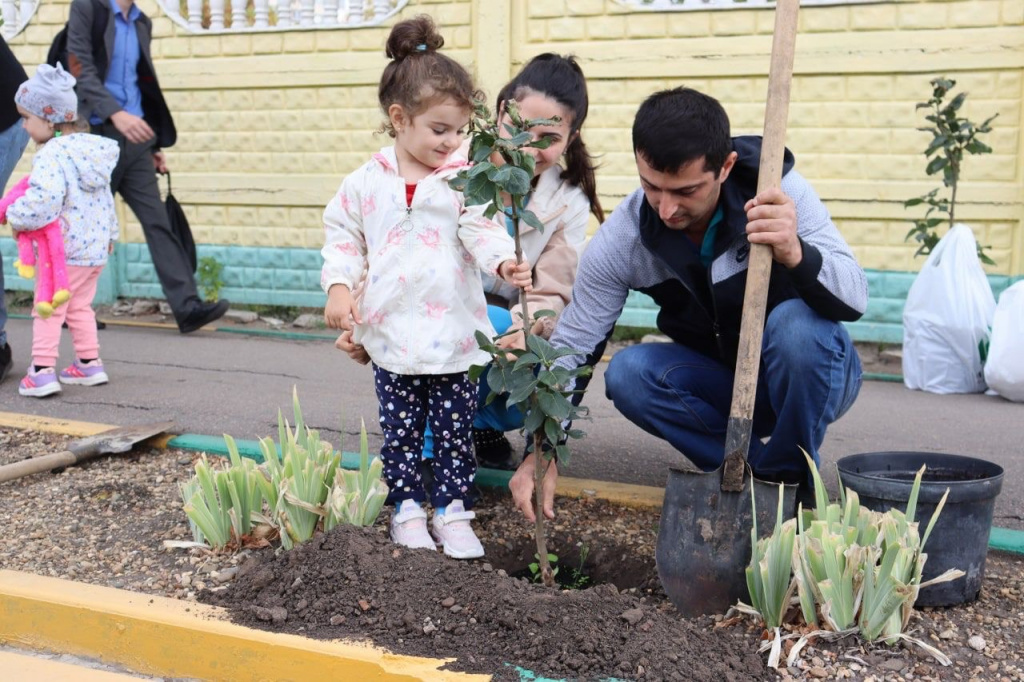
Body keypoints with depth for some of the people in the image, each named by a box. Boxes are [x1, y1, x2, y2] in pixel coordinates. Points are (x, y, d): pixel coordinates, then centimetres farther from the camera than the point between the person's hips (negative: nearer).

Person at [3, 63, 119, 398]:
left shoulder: (51, 156, -20)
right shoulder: (93, 148, 8)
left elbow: (43, 200, -35)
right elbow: (106, 198, 18)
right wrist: (109, 233, 29)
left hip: (64, 251, -8)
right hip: (96, 247, 8)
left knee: (48, 309, 0)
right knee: (79, 307, 20)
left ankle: (42, 372, -1)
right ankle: (90, 364, 24)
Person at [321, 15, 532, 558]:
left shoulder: (466, 179, -2)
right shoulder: (367, 182, 2)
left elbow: (482, 229, -11)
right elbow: (343, 234, 9)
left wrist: (504, 261, -32)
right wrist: (339, 286, -4)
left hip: (454, 335, -1)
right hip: (391, 336, 1)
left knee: (456, 430, 9)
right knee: (400, 431, 11)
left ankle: (452, 510, 23)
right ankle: (407, 508, 26)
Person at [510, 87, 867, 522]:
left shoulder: (778, 189, -23)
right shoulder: (622, 239, -17)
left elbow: (855, 300, -29)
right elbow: (571, 346, -11)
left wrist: (797, 255, -51)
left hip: (811, 376, -2)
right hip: (721, 387, 2)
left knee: (796, 323, -34)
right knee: (628, 373, -24)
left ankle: (789, 483, -11)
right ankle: (753, 474, -7)